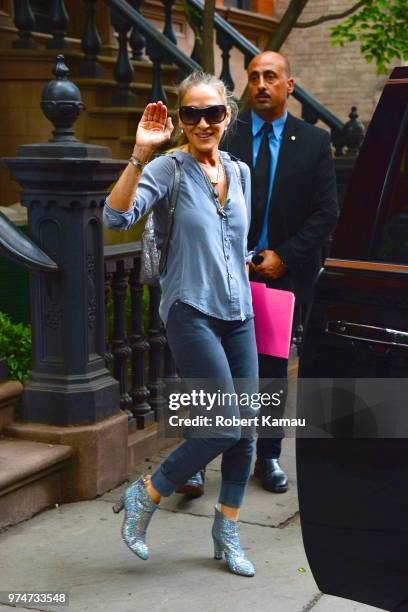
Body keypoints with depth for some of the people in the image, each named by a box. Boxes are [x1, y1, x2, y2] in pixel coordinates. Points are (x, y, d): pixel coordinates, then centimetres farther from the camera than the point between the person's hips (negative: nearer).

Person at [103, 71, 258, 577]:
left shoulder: (240, 172, 11)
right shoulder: (168, 170, -8)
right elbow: (116, 217, -25)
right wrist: (140, 154, -32)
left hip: (238, 316, 7)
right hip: (191, 314, -6)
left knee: (245, 430, 7)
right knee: (227, 425, -11)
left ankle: (227, 534, 24)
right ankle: (144, 495, 11)